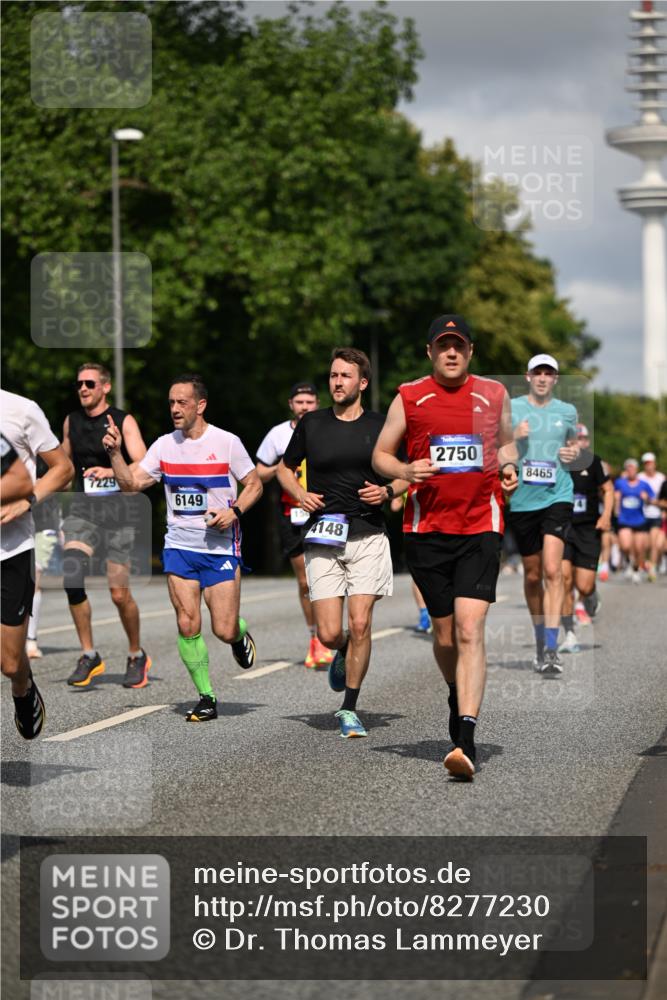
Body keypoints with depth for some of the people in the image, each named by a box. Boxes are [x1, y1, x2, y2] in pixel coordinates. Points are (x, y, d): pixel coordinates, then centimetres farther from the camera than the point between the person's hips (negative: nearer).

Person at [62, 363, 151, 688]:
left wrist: (112, 471, -30)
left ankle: (137, 656, 20)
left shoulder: (124, 422, -4)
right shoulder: (71, 421, 9)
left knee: (120, 594, -4)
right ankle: (89, 655, -7)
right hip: (82, 511, 3)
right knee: (71, 578, -19)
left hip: (117, 512, -3)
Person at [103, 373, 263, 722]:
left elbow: (254, 484, 2)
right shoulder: (164, 445, 4)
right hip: (178, 546, 3)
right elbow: (131, 482, 0)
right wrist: (115, 452, -16)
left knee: (224, 631, -6)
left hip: (221, 547, -3)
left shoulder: (227, 442, -6)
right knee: (187, 625, -6)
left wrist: (234, 511, -15)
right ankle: (206, 698, 7)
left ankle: (240, 635, 31)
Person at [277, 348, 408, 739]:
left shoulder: (381, 426, 3)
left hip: (368, 536, -1)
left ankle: (349, 709, 4)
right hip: (323, 537, 1)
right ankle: (344, 656, 32)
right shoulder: (312, 424, 7)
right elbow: (285, 468, 20)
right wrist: (300, 494, 0)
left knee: (360, 624, -9)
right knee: (329, 633, -5)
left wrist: (388, 491, -6)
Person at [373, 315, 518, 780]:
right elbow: (380, 454, 10)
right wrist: (405, 471, -11)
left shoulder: (494, 394, 8)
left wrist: (509, 467, 3)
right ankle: (458, 697, 42)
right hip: (426, 530, 1)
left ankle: (466, 741, -22)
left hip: (481, 529, -1)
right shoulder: (409, 397, 4)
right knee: (444, 633, 9)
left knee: (470, 630, -15)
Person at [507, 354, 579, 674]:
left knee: (552, 570, -16)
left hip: (557, 496, -1)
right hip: (521, 499, 1)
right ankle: (540, 640, 29)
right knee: (532, 575, 10)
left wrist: (573, 453, 4)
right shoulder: (509, 408, 3)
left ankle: (551, 648, -18)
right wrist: (513, 438, -13)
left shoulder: (567, 411, 9)